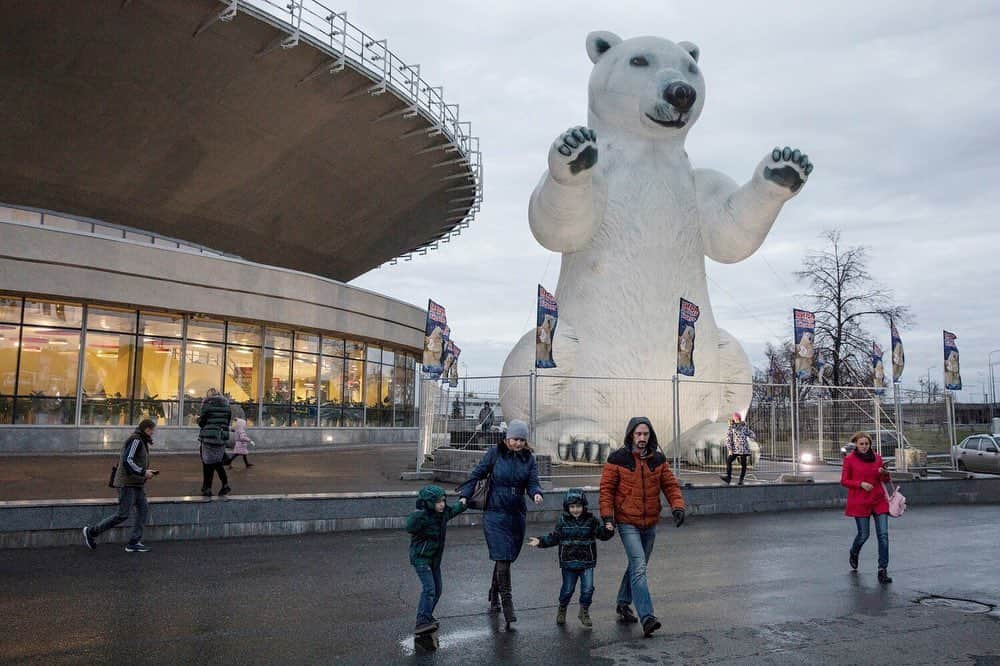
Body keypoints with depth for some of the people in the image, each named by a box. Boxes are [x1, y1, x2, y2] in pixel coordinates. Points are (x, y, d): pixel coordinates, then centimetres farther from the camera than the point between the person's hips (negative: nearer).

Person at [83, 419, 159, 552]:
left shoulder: (140, 441, 16)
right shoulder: (135, 440, -14)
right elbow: (127, 461, -23)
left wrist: (147, 471, 12)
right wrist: (144, 473, -18)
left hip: (136, 484, 10)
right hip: (127, 483, -10)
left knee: (143, 510, 1)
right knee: (123, 515, -5)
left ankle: (134, 543, 2)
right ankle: (91, 532, 9)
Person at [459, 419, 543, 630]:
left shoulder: (528, 458, 5)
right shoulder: (495, 453, -4)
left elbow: (532, 482, 0)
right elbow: (476, 475, -1)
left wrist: (536, 493, -22)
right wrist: (464, 497, -8)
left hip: (517, 514, 4)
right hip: (495, 512, -4)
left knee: (506, 557, 11)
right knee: (502, 557, -10)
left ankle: (494, 594, 32)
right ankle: (507, 602, -5)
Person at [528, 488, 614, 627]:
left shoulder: (591, 520, -2)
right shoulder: (563, 521, 0)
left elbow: (602, 534, -3)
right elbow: (554, 537, 6)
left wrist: (608, 530, -24)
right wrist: (540, 541, -5)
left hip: (587, 562, 0)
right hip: (568, 562, 0)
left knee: (588, 588, -3)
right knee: (567, 589, 7)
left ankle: (584, 611, 21)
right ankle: (562, 609, 34)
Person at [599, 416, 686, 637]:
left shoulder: (658, 459, 4)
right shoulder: (617, 459, -8)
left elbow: (670, 484, 6)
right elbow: (606, 489, -6)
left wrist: (677, 506, -10)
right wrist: (607, 515, -14)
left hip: (650, 523, 5)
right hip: (627, 523, -5)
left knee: (637, 566, 18)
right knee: (639, 568, -15)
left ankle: (623, 604, 37)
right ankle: (647, 618, -18)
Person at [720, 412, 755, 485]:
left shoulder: (744, 426, 7)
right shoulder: (731, 428, 3)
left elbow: (753, 435, 9)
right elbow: (728, 439, -1)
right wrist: (729, 449, -10)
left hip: (744, 448, 1)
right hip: (735, 448, -1)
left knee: (743, 464, 0)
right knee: (728, 460, -17)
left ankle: (741, 480, 11)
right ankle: (728, 478, -12)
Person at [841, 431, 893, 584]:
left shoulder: (877, 458, 7)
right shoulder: (849, 459, -2)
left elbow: (885, 479, 16)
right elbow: (844, 481, -1)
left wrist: (884, 473, -7)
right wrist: (861, 483, -16)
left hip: (878, 500, 3)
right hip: (859, 501, -3)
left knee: (883, 535, -6)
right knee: (864, 534, 2)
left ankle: (883, 570, -1)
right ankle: (853, 554, 35)